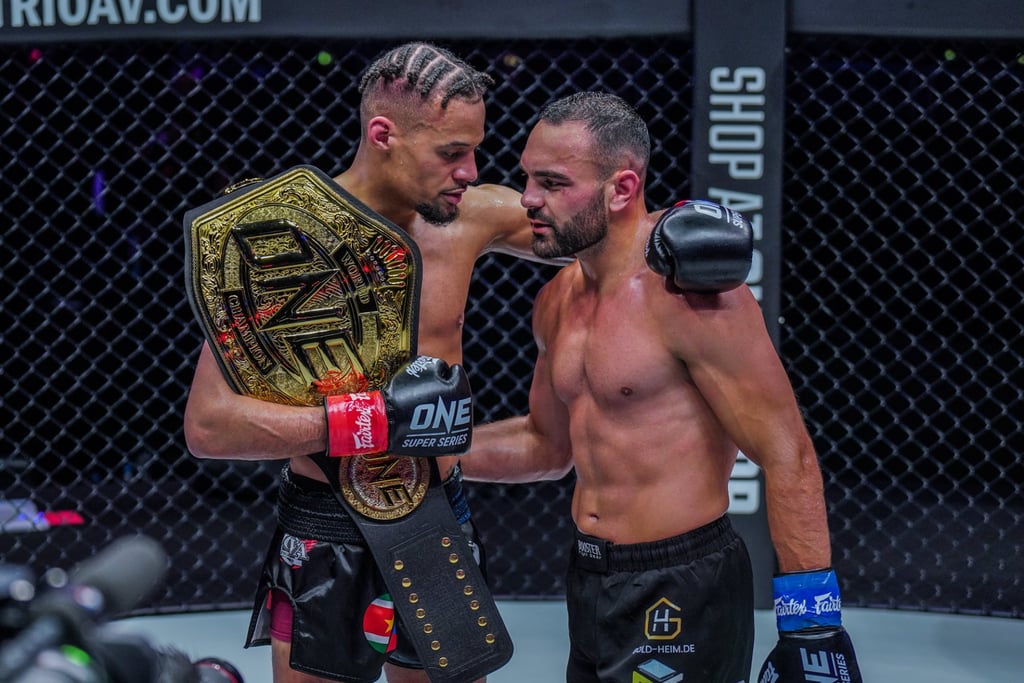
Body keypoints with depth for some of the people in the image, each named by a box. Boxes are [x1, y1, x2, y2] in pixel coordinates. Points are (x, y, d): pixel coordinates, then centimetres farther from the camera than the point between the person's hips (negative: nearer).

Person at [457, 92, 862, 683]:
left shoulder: (687, 288, -19)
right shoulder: (559, 301, 7)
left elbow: (789, 458, -18)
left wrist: (812, 627, -19)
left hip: (682, 595, -8)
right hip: (592, 585, 8)